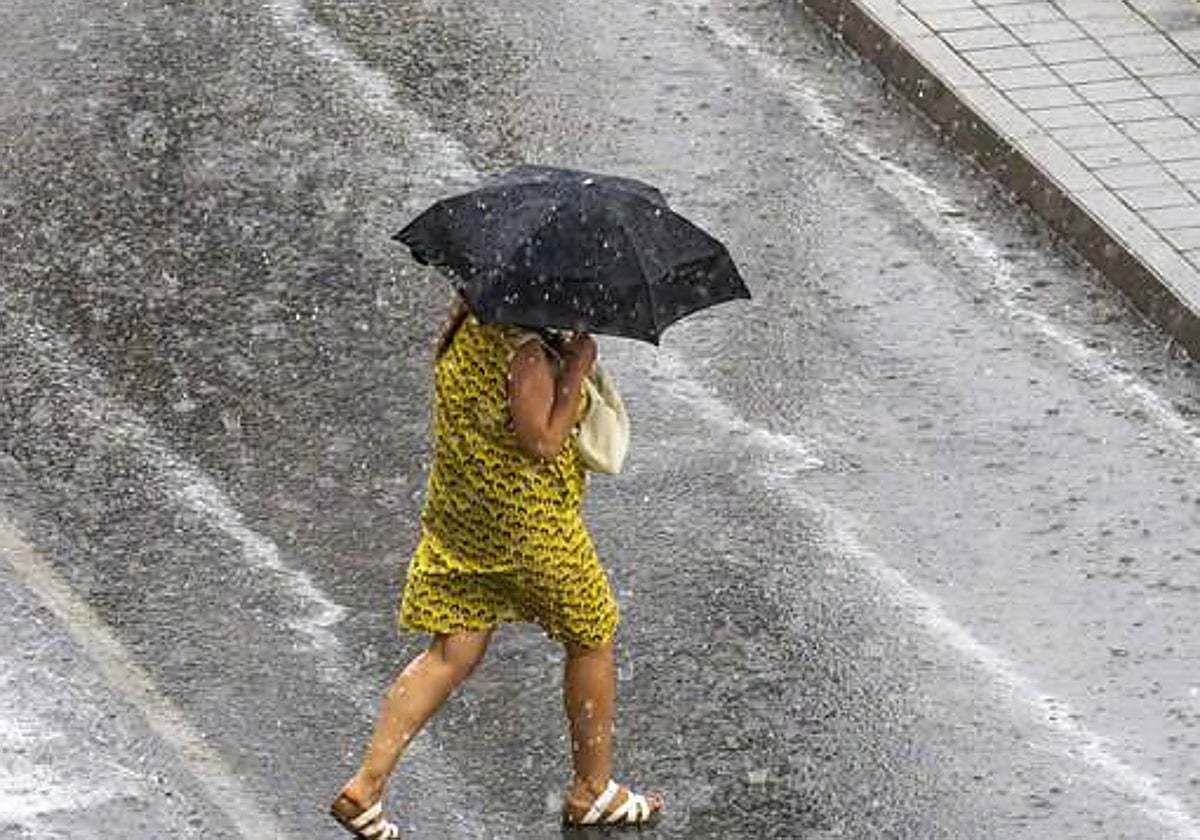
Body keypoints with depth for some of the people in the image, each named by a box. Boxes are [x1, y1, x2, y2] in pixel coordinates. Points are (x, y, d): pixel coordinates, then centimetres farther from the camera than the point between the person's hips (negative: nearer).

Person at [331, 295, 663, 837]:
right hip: (528, 523, -8)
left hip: (454, 514, 8)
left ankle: (365, 786, 1)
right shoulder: (525, 348, -25)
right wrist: (577, 365, -20)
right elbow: (542, 442, -27)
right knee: (592, 639, 14)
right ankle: (592, 792, 27)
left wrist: (561, 357, 6)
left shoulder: (466, 320, 2)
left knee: (453, 655, 11)